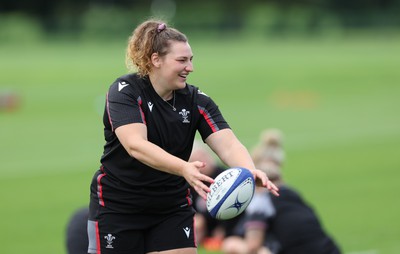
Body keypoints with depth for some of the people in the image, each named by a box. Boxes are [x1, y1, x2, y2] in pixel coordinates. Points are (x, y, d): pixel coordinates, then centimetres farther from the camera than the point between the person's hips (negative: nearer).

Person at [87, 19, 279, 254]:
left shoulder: (197, 100, -5)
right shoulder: (125, 91, -17)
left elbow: (228, 145, -18)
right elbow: (135, 145, -33)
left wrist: (250, 171, -42)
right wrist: (184, 168, -49)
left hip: (173, 208, 3)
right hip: (117, 206, -3)